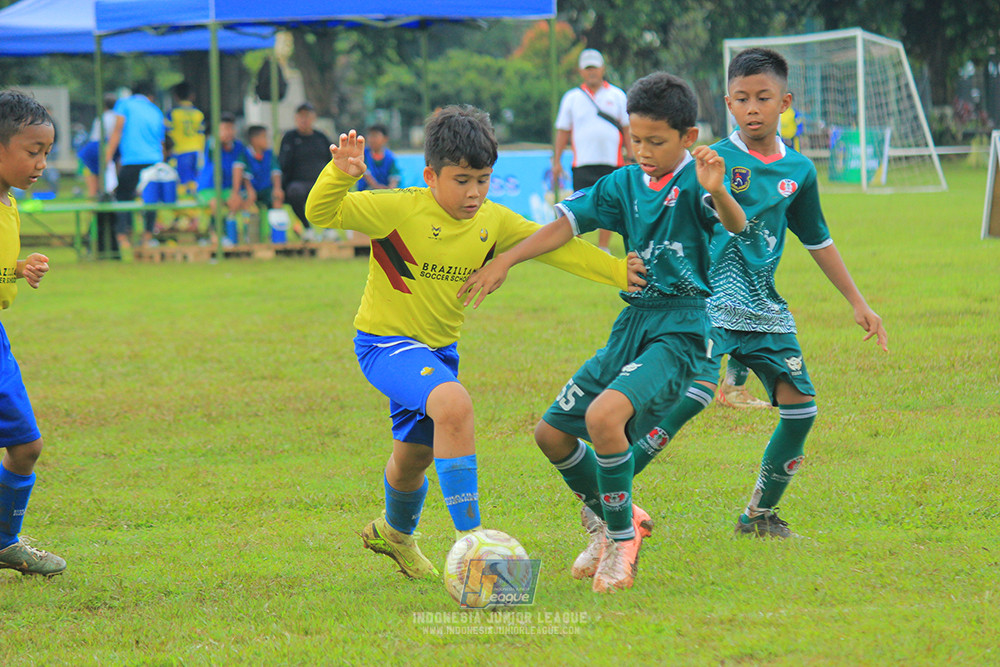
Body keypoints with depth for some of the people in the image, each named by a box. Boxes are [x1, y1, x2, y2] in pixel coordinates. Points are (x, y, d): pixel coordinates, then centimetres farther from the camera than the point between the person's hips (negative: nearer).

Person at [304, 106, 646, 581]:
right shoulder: (400, 210, -21)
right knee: (453, 404, -32)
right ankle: (469, 539, -29)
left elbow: (552, 245, -1)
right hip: (385, 341, -7)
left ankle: (396, 533, 56)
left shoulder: (494, 222, -5)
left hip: (438, 348, 7)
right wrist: (341, 175, -43)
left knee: (414, 455, 22)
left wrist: (621, 272, -9)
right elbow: (321, 213, -23)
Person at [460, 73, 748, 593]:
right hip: (632, 323, 8)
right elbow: (567, 223, 7)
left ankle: (621, 538, -12)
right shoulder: (625, 183, 9)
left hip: (679, 329, -8)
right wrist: (503, 262, -3)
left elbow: (736, 225, -28)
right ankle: (606, 519, 31)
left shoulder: (694, 181, -10)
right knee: (552, 433, 9)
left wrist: (718, 192, -50)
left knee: (605, 414, -30)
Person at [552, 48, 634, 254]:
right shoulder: (571, 98, 9)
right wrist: (556, 162, 6)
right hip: (582, 164, -1)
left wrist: (630, 157, 4)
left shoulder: (617, 96, 9)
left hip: (611, 162, 1)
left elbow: (627, 128, 11)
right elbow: (563, 131, 11)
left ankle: (603, 248, 12)